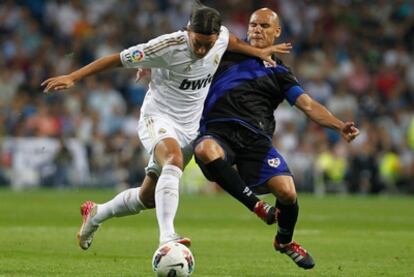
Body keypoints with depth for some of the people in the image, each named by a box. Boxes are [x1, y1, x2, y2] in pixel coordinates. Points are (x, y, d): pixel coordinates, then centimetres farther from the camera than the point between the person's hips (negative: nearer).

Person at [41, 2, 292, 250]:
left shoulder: (221, 36, -8)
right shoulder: (169, 46, -23)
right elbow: (118, 59, -18)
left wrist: (259, 52, 15)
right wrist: (72, 77, -21)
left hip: (189, 127, 6)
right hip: (158, 118, -6)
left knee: (148, 197, 12)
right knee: (174, 161, -39)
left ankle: (95, 213, 39)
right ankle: (167, 237, -50)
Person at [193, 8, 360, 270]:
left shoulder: (280, 73, 17)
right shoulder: (228, 51, 17)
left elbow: (309, 105, 8)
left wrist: (340, 126, -10)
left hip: (256, 138, 1)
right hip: (218, 131, -1)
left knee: (287, 192, -18)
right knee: (206, 151, -39)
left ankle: (285, 240, 19)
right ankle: (256, 206, -21)